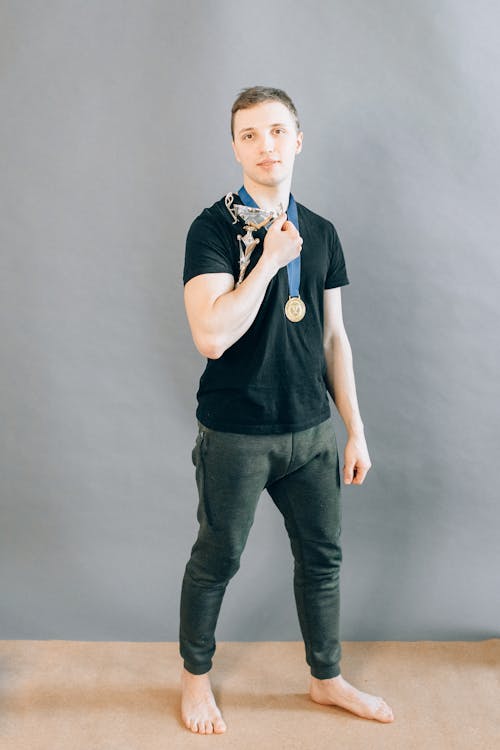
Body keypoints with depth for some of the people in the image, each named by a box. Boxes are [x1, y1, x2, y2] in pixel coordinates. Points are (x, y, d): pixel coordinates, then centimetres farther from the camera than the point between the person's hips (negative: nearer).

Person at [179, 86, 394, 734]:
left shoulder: (321, 233, 6)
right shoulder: (215, 229, -11)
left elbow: (334, 338, 10)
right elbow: (212, 336, -25)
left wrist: (355, 430, 8)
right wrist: (270, 260, -20)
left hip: (312, 430, 5)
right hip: (235, 436, -5)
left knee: (322, 556, 16)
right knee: (216, 561, 12)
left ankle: (327, 679, 38)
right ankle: (195, 676, 36)